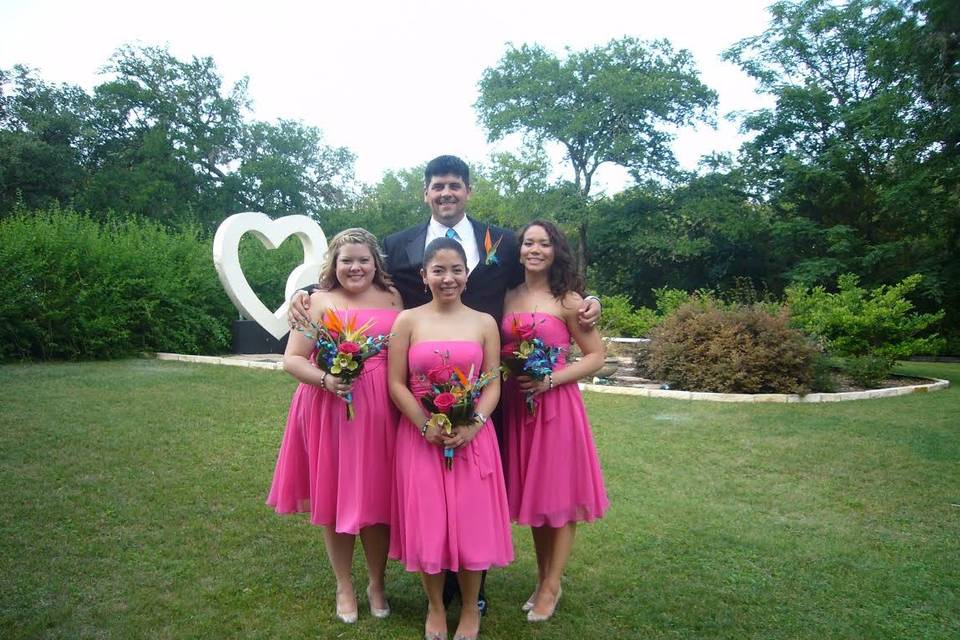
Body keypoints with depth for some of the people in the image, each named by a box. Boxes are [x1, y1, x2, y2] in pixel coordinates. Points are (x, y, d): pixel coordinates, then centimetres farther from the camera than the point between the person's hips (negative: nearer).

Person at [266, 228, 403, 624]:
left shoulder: (392, 298, 8)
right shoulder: (319, 301, 0)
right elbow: (292, 360, -3)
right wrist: (325, 379, -21)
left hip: (381, 411, 2)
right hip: (331, 409, -1)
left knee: (377, 499, 8)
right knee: (334, 499, 8)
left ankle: (377, 583, 30)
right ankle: (344, 587, 29)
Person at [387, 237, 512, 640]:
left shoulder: (484, 323, 3)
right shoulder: (407, 321, 0)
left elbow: (493, 384, 1)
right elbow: (396, 384, -3)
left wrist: (472, 426, -14)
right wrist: (427, 427, -14)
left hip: (472, 437, 1)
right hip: (420, 436, 0)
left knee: (472, 520, 5)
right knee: (426, 521, 7)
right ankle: (435, 607, 29)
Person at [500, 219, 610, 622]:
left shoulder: (567, 300, -6)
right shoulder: (507, 298, 7)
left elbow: (596, 356, -5)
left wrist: (550, 380, -15)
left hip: (556, 405, -4)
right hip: (516, 405, 5)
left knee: (559, 495, 6)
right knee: (531, 493, 14)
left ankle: (552, 586, 21)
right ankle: (542, 578, 30)